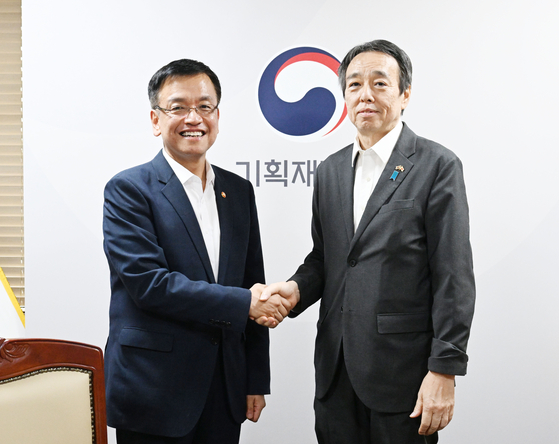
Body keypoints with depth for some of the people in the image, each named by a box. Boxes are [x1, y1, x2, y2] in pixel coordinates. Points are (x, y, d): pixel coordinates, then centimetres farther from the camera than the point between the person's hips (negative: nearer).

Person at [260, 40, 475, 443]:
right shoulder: (330, 170, 12)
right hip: (336, 366, 5)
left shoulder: (437, 165, -6)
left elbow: (454, 277, -10)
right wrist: (296, 289, -5)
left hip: (403, 365, -5)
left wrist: (443, 371, -14)